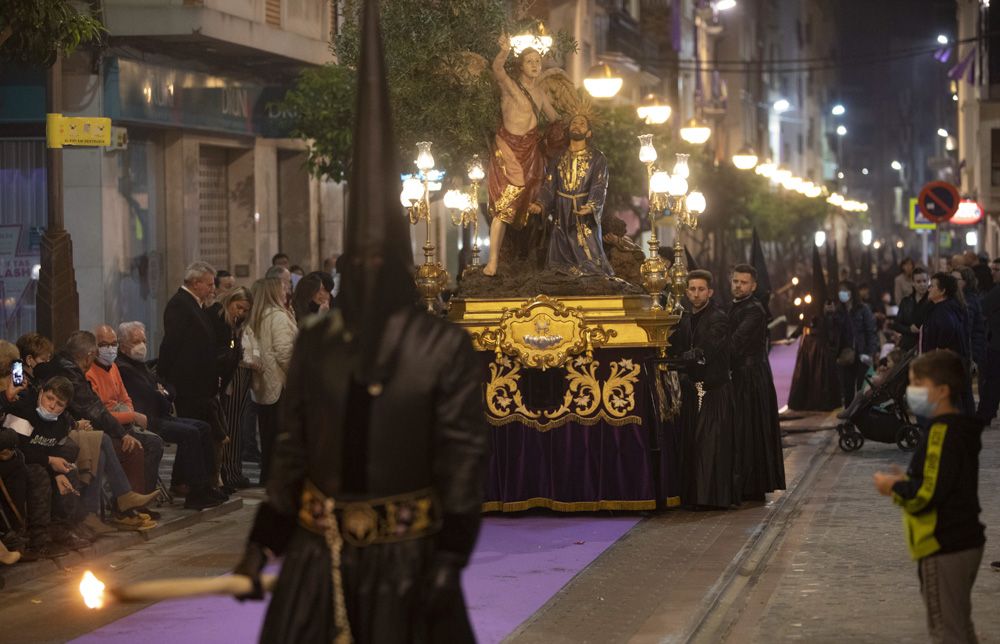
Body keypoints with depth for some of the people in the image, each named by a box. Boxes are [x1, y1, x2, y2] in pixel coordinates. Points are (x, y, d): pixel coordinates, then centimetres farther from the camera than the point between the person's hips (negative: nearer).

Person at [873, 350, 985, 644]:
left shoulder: (941, 433, -20)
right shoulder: (960, 429, 10)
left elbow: (927, 495, -26)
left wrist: (894, 487, -10)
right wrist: (906, 482, 8)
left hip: (944, 549, -10)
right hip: (966, 542, 10)